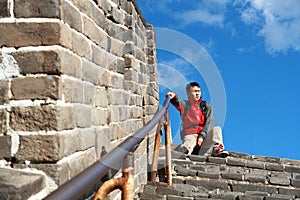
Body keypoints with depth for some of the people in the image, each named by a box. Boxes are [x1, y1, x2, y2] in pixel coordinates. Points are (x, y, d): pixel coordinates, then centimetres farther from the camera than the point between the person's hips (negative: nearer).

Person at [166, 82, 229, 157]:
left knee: (217, 129, -21)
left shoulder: (206, 106, 14)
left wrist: (202, 135, -14)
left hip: (203, 137, 3)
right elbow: (177, 102, -14)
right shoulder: (185, 104, 11)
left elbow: (209, 123, 2)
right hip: (190, 135, -2)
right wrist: (173, 97, -40)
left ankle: (217, 149, -35)